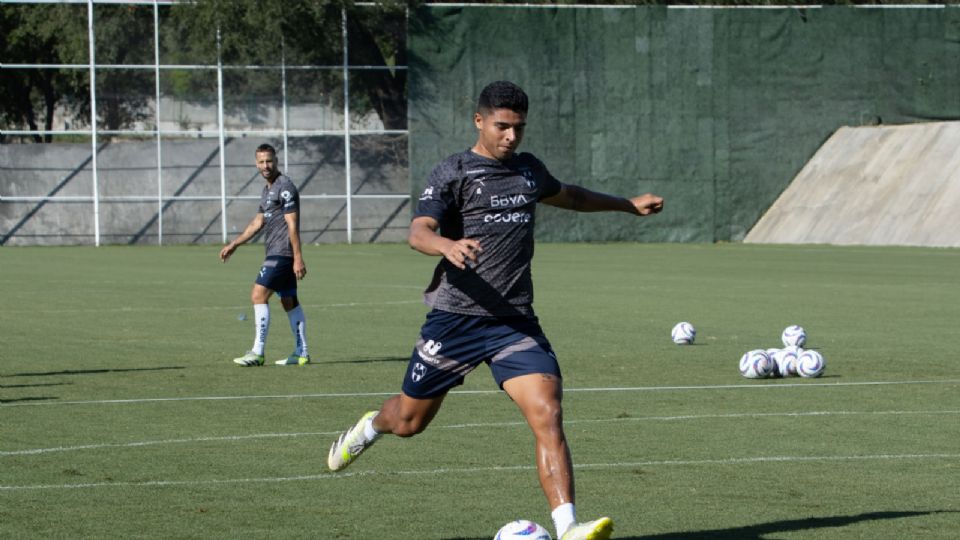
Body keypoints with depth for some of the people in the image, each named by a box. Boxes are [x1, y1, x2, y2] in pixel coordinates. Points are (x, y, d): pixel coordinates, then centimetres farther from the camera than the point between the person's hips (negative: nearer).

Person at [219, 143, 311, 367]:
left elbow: (292, 225, -17)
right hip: (277, 254, 10)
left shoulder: (284, 187, -12)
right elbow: (258, 223, 25)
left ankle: (257, 353, -14)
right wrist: (233, 245, 24)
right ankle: (301, 353, 14)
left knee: (259, 296, -13)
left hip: (281, 253, -10)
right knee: (289, 302, 11)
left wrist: (298, 258, -21)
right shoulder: (268, 190, 18)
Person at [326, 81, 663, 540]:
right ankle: (370, 426, 49)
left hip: (515, 322, 3)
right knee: (409, 421, 12)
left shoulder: (528, 170, 14)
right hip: (455, 319, -3)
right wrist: (447, 246, -41)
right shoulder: (454, 172, -5)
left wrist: (627, 204, 44)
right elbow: (418, 232, -18)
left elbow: (566, 195, 36)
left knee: (548, 416, -17)